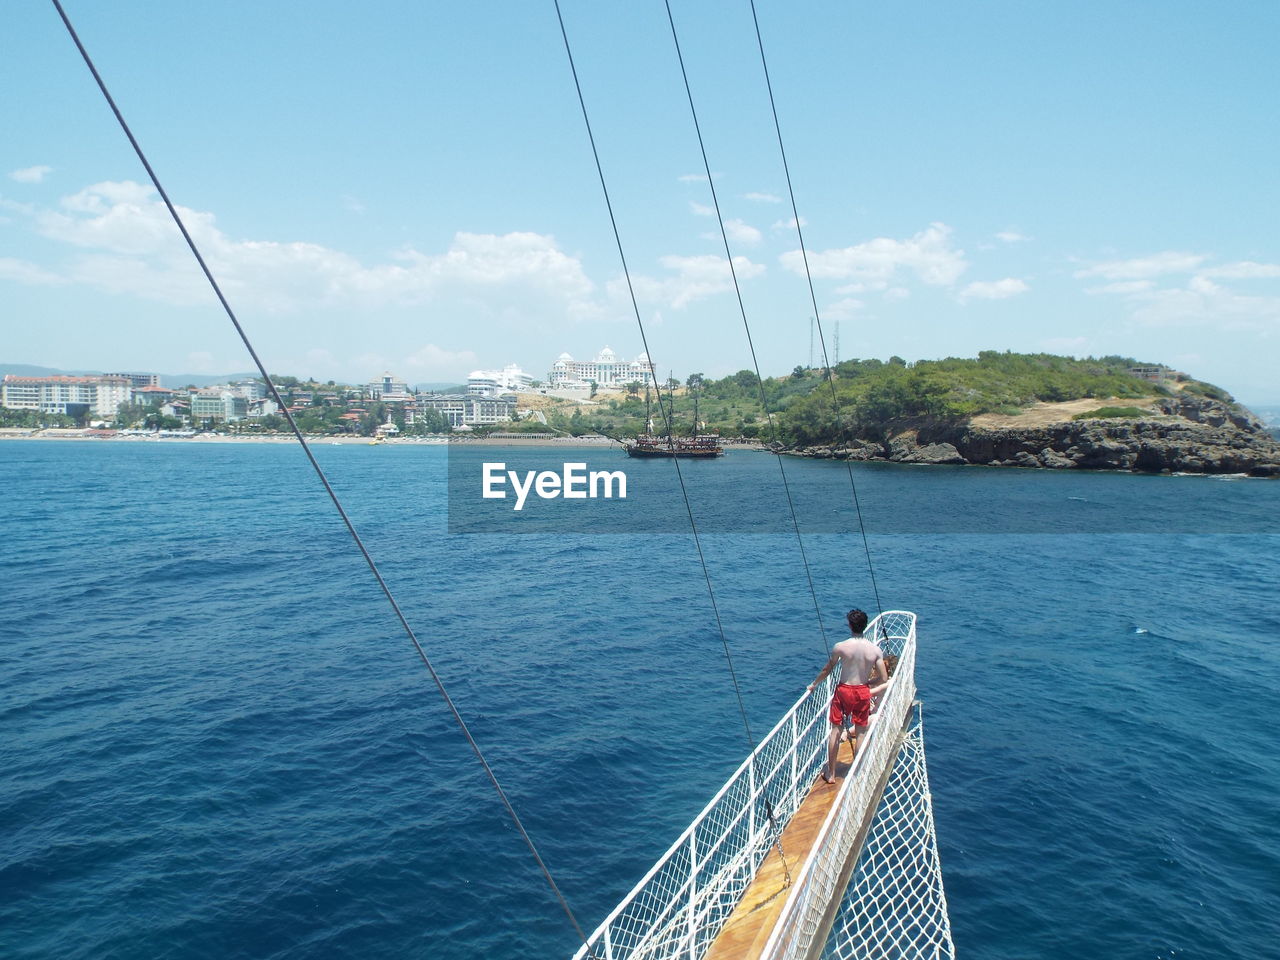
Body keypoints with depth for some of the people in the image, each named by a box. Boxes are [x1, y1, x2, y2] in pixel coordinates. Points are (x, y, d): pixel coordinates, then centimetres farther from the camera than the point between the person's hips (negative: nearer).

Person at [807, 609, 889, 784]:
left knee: (835, 731, 12)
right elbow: (884, 680, -6)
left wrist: (813, 685, 16)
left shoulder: (840, 647, -14)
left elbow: (827, 670, -1)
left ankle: (831, 774, 20)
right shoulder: (876, 650, -9)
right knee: (860, 733, 14)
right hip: (863, 692, 1)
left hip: (843, 691, -1)